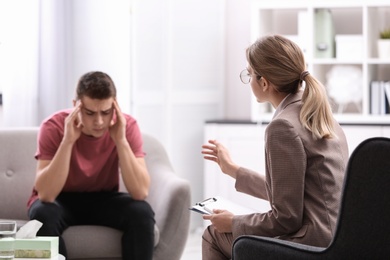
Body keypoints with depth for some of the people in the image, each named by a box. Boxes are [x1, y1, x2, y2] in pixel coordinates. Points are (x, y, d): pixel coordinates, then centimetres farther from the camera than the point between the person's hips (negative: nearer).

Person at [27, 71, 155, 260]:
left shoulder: (127, 126, -18)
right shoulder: (54, 126, -23)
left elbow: (141, 192, -26)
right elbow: (45, 194, -31)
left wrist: (121, 140, -35)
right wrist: (68, 140, -39)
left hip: (104, 200, 2)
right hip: (60, 201, -1)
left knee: (141, 212, -27)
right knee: (44, 213, -34)